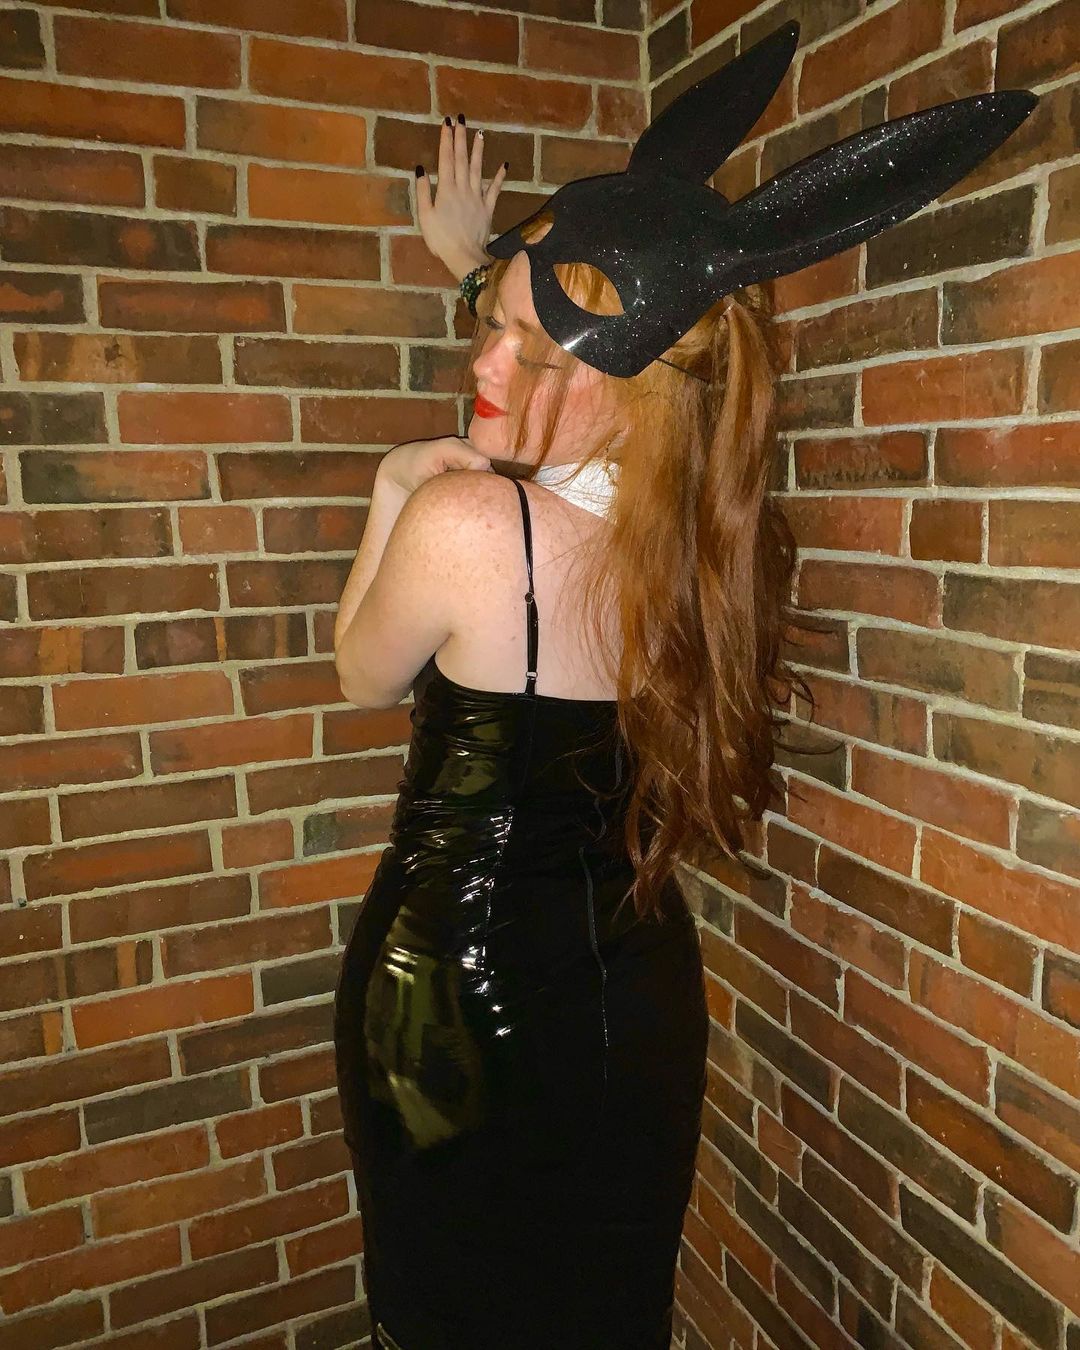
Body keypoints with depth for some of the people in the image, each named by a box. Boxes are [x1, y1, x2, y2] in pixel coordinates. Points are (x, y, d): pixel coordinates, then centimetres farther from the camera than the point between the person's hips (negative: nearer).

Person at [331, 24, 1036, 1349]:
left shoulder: (463, 522, -26)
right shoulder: (718, 529, -6)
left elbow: (363, 678, -5)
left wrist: (392, 495, 2)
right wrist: (485, 264, 26)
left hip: (456, 987, -5)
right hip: (634, 984, 6)